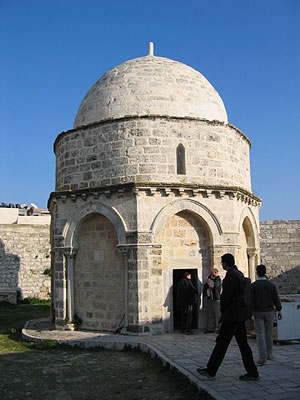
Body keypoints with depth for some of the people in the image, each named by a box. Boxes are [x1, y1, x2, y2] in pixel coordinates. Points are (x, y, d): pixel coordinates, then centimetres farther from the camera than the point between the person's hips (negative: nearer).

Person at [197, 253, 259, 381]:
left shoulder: (231, 276, -18)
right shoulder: (239, 274, 13)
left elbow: (226, 296, -19)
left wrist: (223, 311, -2)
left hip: (231, 315, -10)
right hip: (240, 315, 10)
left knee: (221, 343, -2)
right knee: (243, 343, 12)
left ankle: (210, 372, 7)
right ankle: (252, 373, 15)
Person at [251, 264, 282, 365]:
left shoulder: (253, 286, -9)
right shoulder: (271, 285, -3)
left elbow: (250, 300, -11)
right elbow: (276, 299, 0)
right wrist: (279, 310, 11)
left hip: (258, 312, -2)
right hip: (269, 312, 3)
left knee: (260, 334, -3)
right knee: (269, 333, 15)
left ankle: (263, 357, -12)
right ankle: (269, 354, 26)